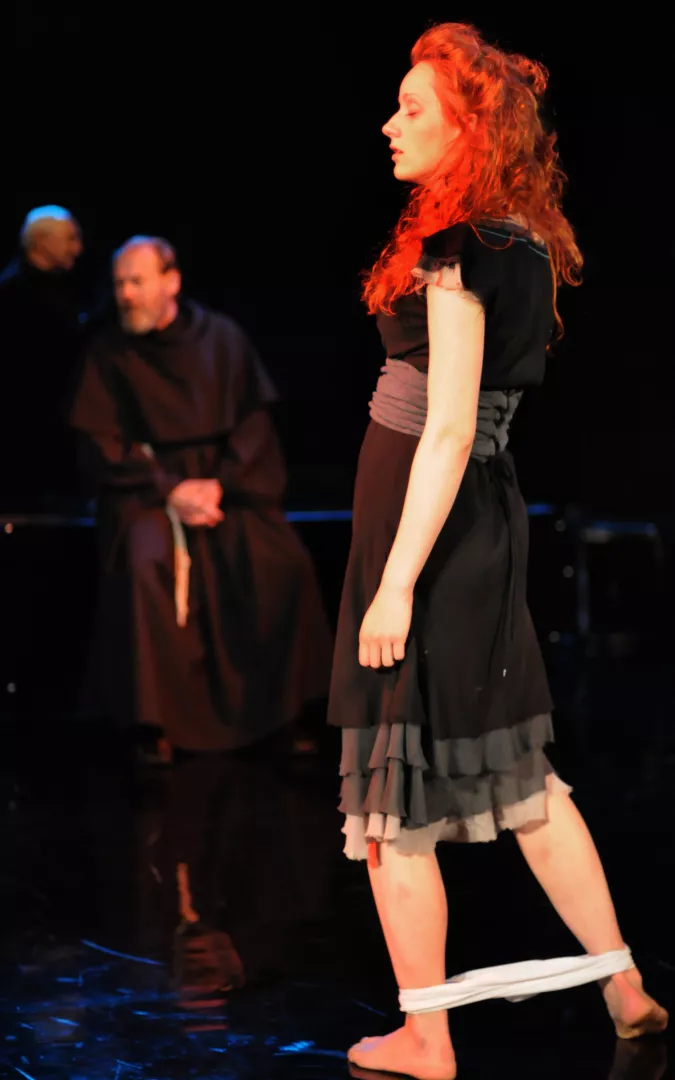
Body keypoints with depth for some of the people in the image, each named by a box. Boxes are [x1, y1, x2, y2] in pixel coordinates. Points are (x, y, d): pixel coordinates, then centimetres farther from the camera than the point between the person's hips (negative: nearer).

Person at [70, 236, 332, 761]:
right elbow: (102, 444, -1)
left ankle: (283, 710, -9)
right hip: (148, 485, -1)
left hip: (228, 478, 1)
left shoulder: (221, 338, 5)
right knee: (147, 565, -33)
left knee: (285, 563, -25)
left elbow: (254, 421, 3)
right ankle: (156, 723, -24)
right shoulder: (109, 354, 2)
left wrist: (219, 483, -12)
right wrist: (170, 490, -14)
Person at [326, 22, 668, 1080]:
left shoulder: (457, 249, -17)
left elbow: (448, 430, -21)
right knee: (514, 769, 19)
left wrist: (395, 584, -21)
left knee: (395, 802, 3)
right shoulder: (526, 243, 10)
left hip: (424, 518, -9)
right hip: (489, 515, 9)